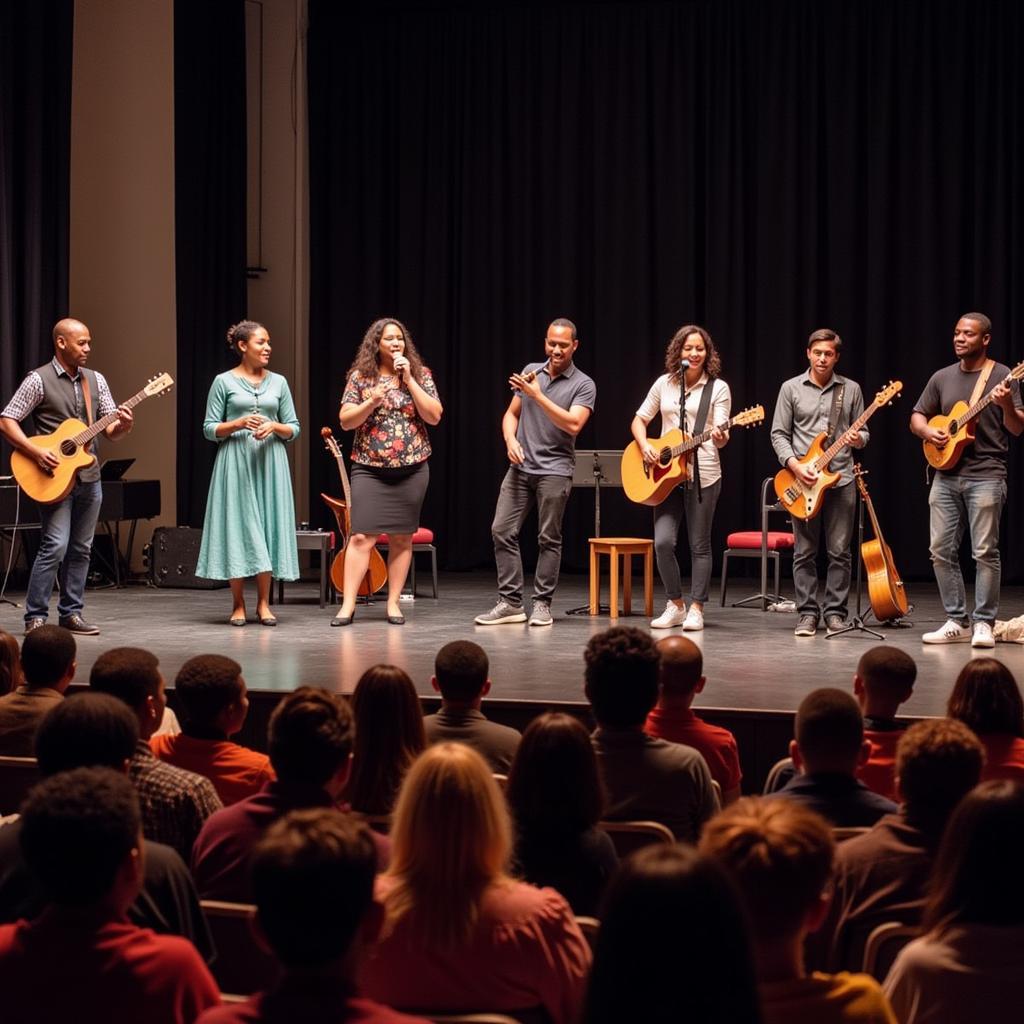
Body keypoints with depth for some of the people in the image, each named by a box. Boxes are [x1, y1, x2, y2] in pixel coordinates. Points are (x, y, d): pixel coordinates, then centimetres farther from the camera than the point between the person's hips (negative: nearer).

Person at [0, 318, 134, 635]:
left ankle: (71, 612, 17)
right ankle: (35, 617, -6)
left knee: (80, 548, 9)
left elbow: (111, 431, 11)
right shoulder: (39, 380, -6)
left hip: (89, 476, 6)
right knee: (55, 546, -12)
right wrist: (36, 452, -19)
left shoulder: (96, 380, 10)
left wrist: (123, 425, -12)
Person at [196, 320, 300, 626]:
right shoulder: (224, 382, 1)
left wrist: (275, 426, -9)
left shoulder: (278, 382, 9)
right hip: (235, 463, -3)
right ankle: (238, 604, 4)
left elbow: (294, 429, 11)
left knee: (268, 526, 1)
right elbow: (209, 429, 0)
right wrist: (239, 423, -15)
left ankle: (263, 603, 7)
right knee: (237, 526, -3)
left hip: (270, 463, 3)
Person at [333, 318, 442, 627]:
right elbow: (345, 421, -1)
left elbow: (434, 416, -6)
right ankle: (348, 604, -7)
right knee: (361, 536, -8)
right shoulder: (360, 376, 2)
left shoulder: (420, 374, 3)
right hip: (369, 468, -1)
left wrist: (409, 380, -11)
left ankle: (394, 603, 12)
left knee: (401, 538, 5)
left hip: (411, 469, 1)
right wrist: (372, 401, -17)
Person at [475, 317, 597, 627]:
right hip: (520, 467, 5)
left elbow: (573, 424, -19)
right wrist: (510, 440, -2)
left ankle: (542, 604, 7)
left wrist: (537, 395, -20)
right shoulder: (531, 371, 11)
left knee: (548, 539, -1)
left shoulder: (583, 385, -4)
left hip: (555, 470, -4)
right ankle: (510, 603, 3)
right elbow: (512, 414, 18)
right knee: (502, 531, -2)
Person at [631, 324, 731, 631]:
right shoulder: (664, 383, 8)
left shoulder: (718, 388, -1)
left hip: (702, 474, -3)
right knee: (663, 542, -6)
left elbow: (721, 435, -7)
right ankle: (675, 605, 10)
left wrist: (721, 438, -31)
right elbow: (639, 420, 14)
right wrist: (644, 446, -5)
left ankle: (696, 609, 11)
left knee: (699, 545, 2)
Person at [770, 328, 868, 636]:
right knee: (804, 552, 2)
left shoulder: (851, 389, 8)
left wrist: (858, 439, -12)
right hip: (802, 480, -1)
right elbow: (779, 434, 3)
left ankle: (835, 613, 7)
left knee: (839, 551, 0)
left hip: (841, 478, 1)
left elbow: (863, 431, 13)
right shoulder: (791, 388, 4)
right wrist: (794, 465, -11)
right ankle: (807, 614, 7)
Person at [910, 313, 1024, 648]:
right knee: (941, 550, 4)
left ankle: (983, 623, 2)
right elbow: (916, 417, 18)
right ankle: (956, 621, 12)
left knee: (984, 552, -6)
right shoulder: (942, 377, 13)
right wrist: (927, 432, -4)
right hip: (946, 474, 5)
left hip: (986, 475, -5)